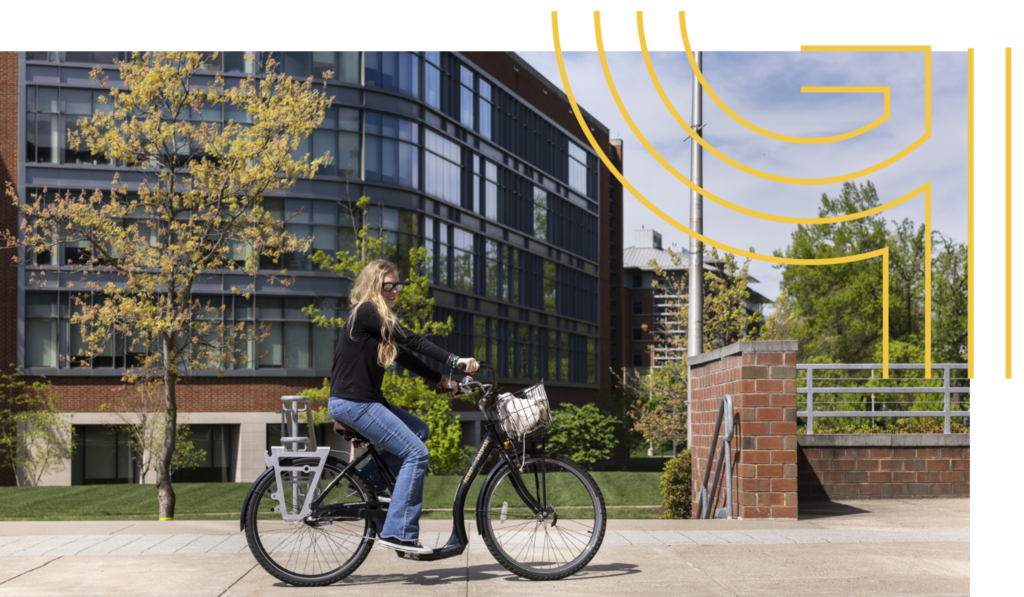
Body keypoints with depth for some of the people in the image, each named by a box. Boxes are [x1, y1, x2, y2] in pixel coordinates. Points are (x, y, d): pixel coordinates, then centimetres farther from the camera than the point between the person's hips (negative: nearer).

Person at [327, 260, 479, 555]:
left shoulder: (379, 319, 17)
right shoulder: (366, 312, -13)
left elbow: (404, 357, 17)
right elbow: (411, 340, -21)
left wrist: (441, 381, 11)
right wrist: (454, 360, -25)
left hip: (365, 401, 10)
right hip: (352, 403, -10)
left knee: (418, 430, 16)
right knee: (417, 453, -11)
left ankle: (366, 481, 14)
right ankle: (398, 533, -10)